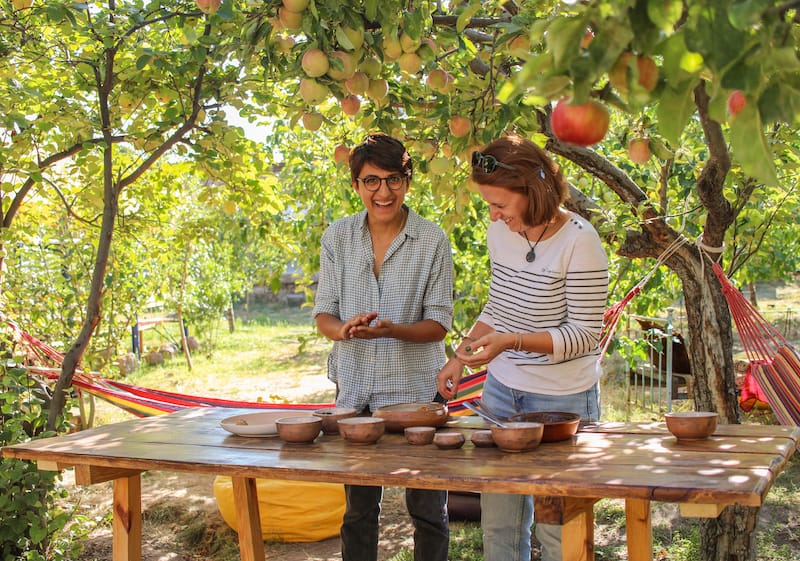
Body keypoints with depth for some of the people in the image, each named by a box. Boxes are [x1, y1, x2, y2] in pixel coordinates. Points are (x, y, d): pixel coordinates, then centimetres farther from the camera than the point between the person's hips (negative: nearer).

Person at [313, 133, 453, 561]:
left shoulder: (432, 241, -6)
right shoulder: (337, 238, 1)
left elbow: (438, 324, -6)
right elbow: (323, 316, 3)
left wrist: (393, 330, -26)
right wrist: (343, 329, -20)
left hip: (416, 386, -2)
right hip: (355, 389, 2)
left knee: (427, 508, 7)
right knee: (358, 507, 14)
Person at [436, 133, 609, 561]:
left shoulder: (578, 240, -18)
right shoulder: (500, 232, 3)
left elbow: (584, 333, -16)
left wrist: (511, 342, -27)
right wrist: (461, 356, 4)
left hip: (562, 398, -6)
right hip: (501, 389, 6)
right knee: (496, 522, 10)